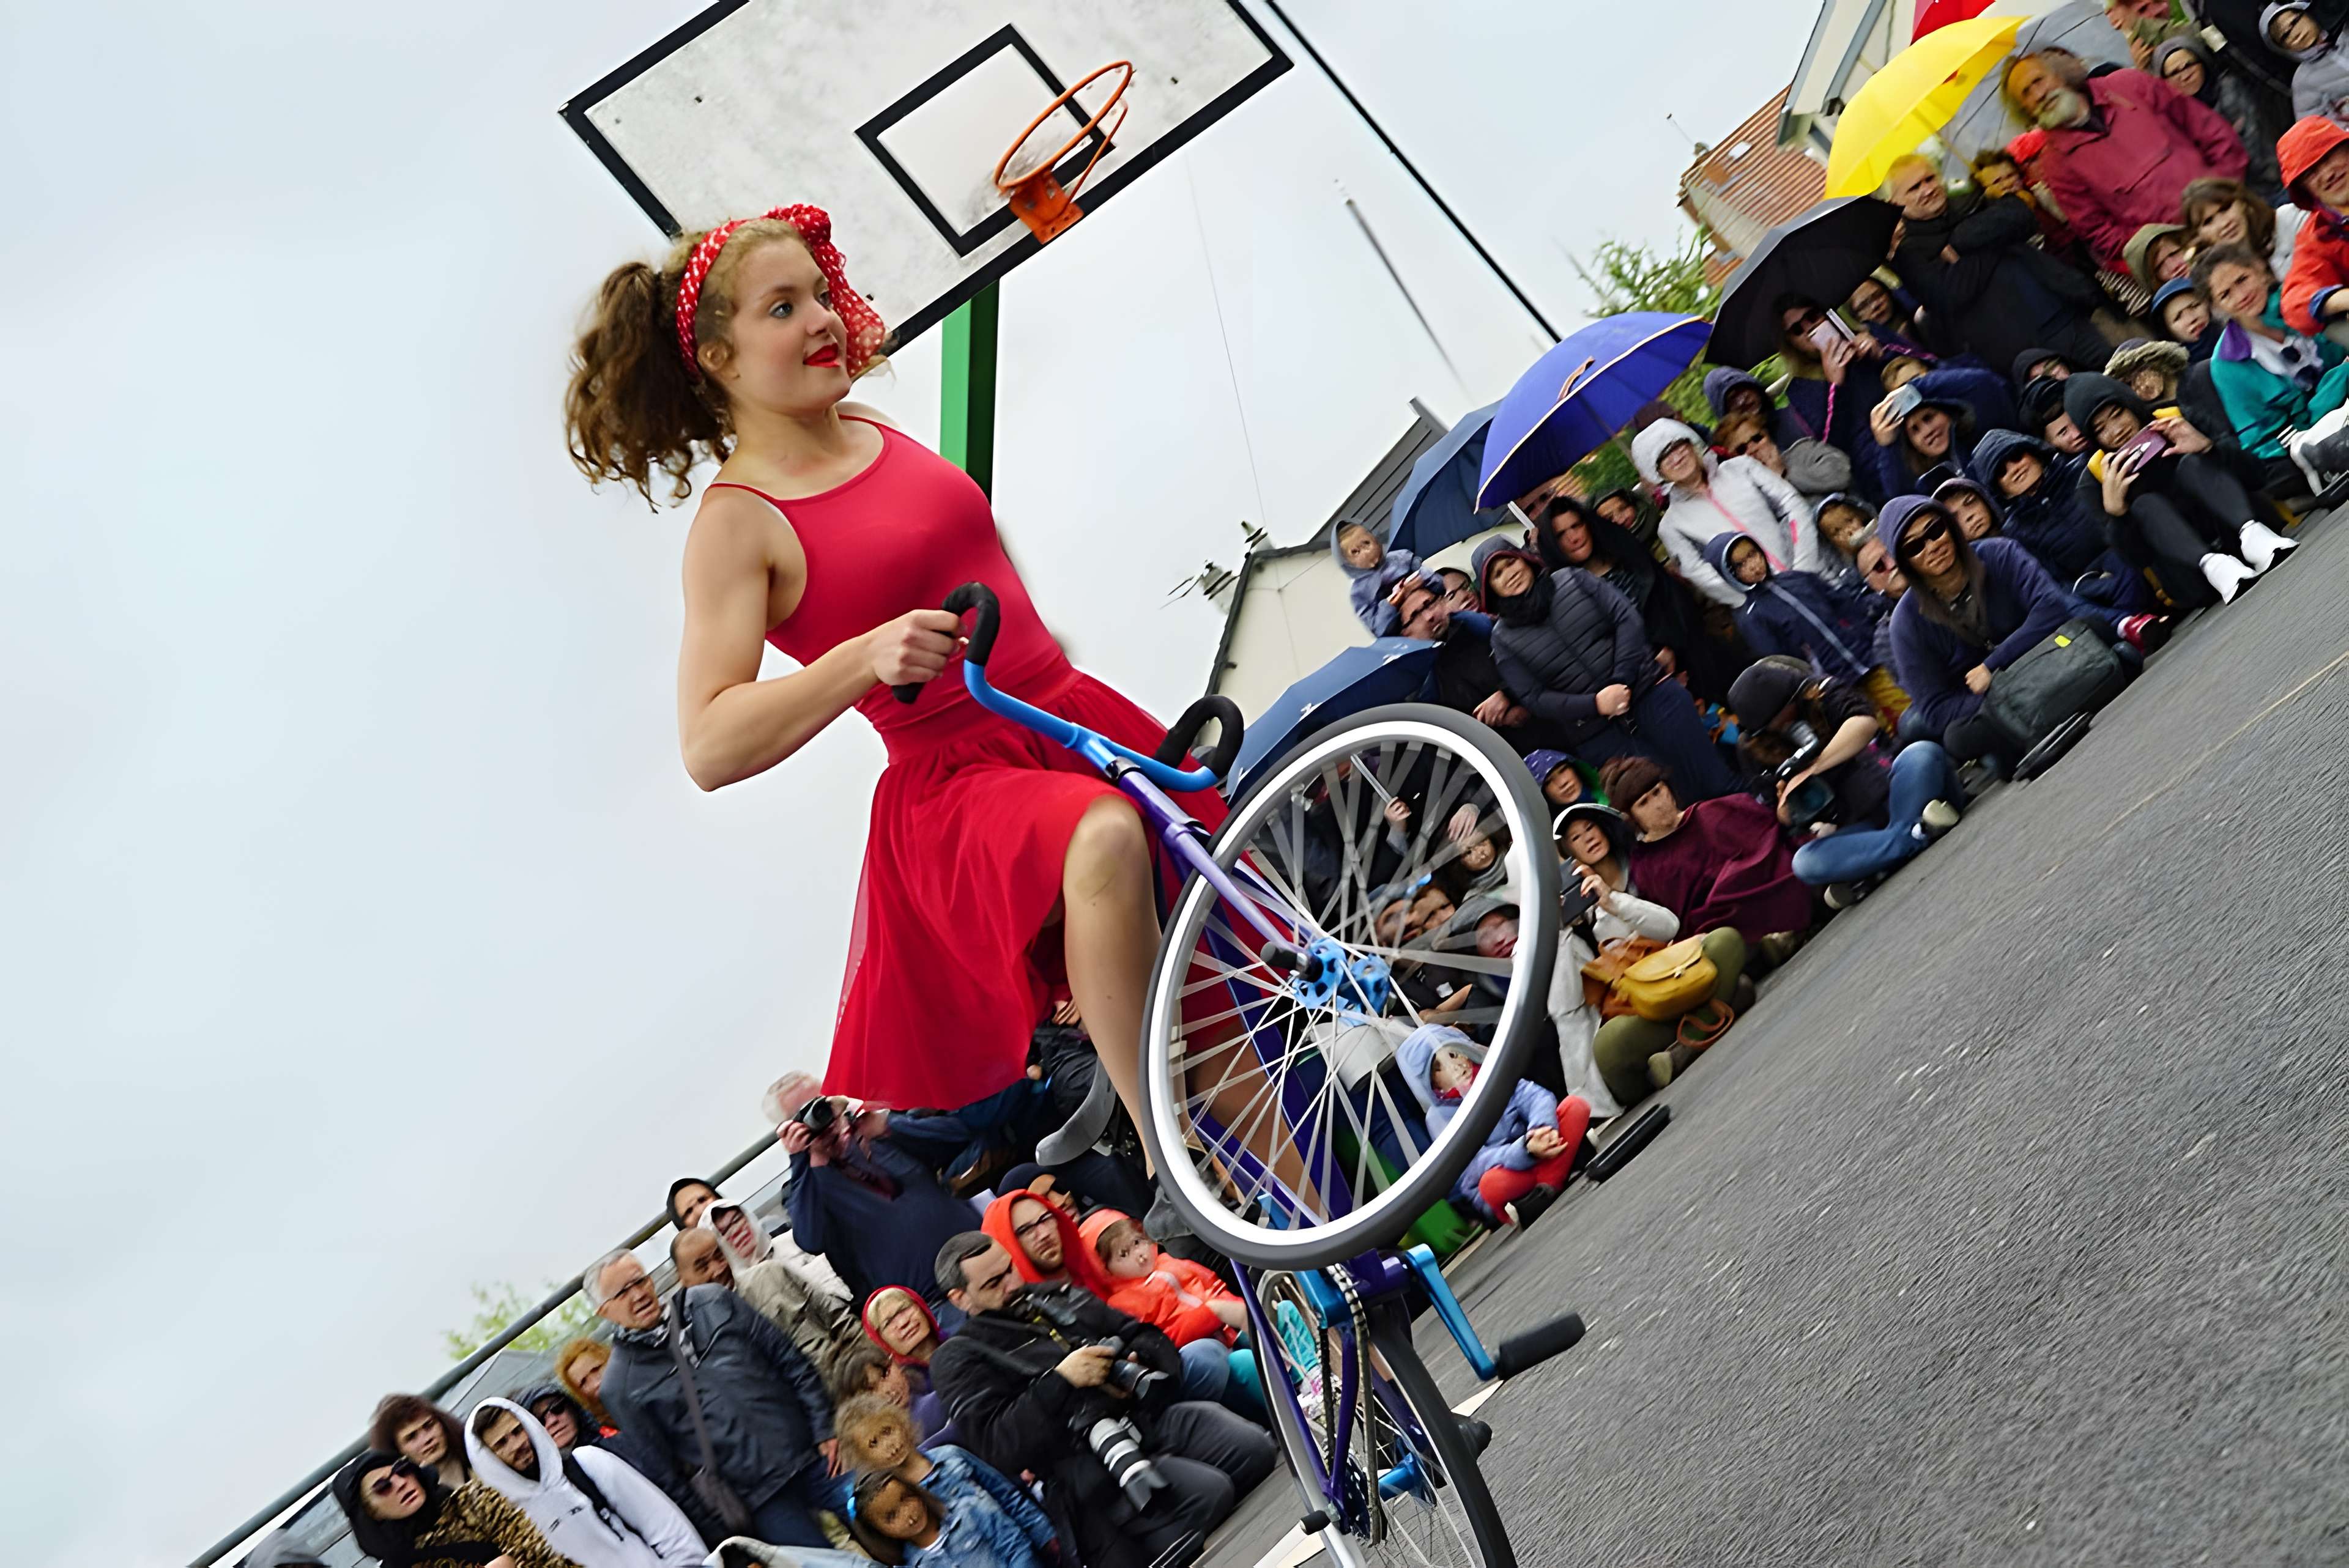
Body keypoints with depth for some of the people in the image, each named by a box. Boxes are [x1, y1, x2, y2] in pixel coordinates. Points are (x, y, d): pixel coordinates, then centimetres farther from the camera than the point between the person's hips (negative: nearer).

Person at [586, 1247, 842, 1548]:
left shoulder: (713, 1303, 5)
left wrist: (825, 1430, -1)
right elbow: (660, 1473, 1)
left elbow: (791, 1361, 7)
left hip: (817, 1456, 3)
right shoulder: (621, 1387, -2)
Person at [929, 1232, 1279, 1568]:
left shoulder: (1058, 1298, 23)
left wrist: (1139, 1362, 0)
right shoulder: (960, 1359, 5)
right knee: (1208, 1493, -29)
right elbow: (999, 1446, -10)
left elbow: (1148, 1337, 24)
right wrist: (1059, 1381, -15)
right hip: (1080, 1461, -7)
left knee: (1256, 1449, -18)